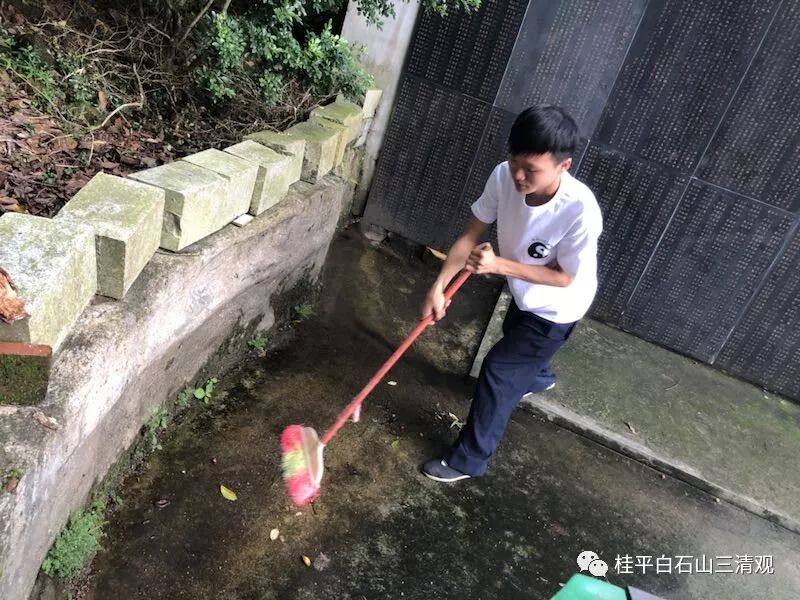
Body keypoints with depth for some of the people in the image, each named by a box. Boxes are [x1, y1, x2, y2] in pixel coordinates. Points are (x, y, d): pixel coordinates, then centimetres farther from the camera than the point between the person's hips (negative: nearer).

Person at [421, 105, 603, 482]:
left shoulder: (580, 211, -40)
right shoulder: (504, 176, -27)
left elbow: (565, 277, -27)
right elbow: (472, 235, -16)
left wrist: (500, 265, -36)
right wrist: (439, 285, -23)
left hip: (556, 308, -6)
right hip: (525, 293, 7)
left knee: (498, 370, -5)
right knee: (515, 339, 33)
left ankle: (469, 460, 16)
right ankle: (538, 377, 71)